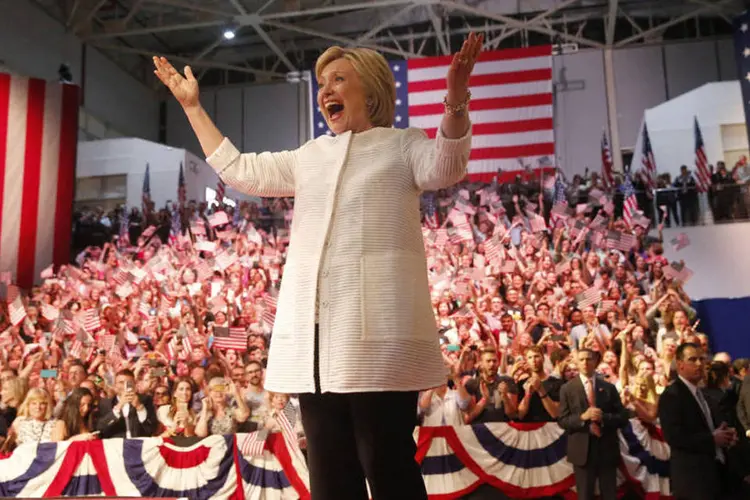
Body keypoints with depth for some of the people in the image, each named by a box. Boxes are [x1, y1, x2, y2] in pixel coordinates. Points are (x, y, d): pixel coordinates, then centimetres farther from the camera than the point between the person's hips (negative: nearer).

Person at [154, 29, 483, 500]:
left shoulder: (402, 144, 6)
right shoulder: (310, 156, 24)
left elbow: (445, 166, -15)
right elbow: (238, 170, 31)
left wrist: (455, 99, -32)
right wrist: (192, 105, 33)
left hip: (376, 330, -6)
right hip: (313, 331, 6)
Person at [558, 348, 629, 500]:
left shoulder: (609, 388, 6)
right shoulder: (567, 389, 0)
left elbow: (623, 417, 3)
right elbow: (562, 420, -3)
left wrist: (603, 418, -15)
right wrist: (583, 417, -19)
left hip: (607, 449, 2)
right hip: (582, 450, -1)